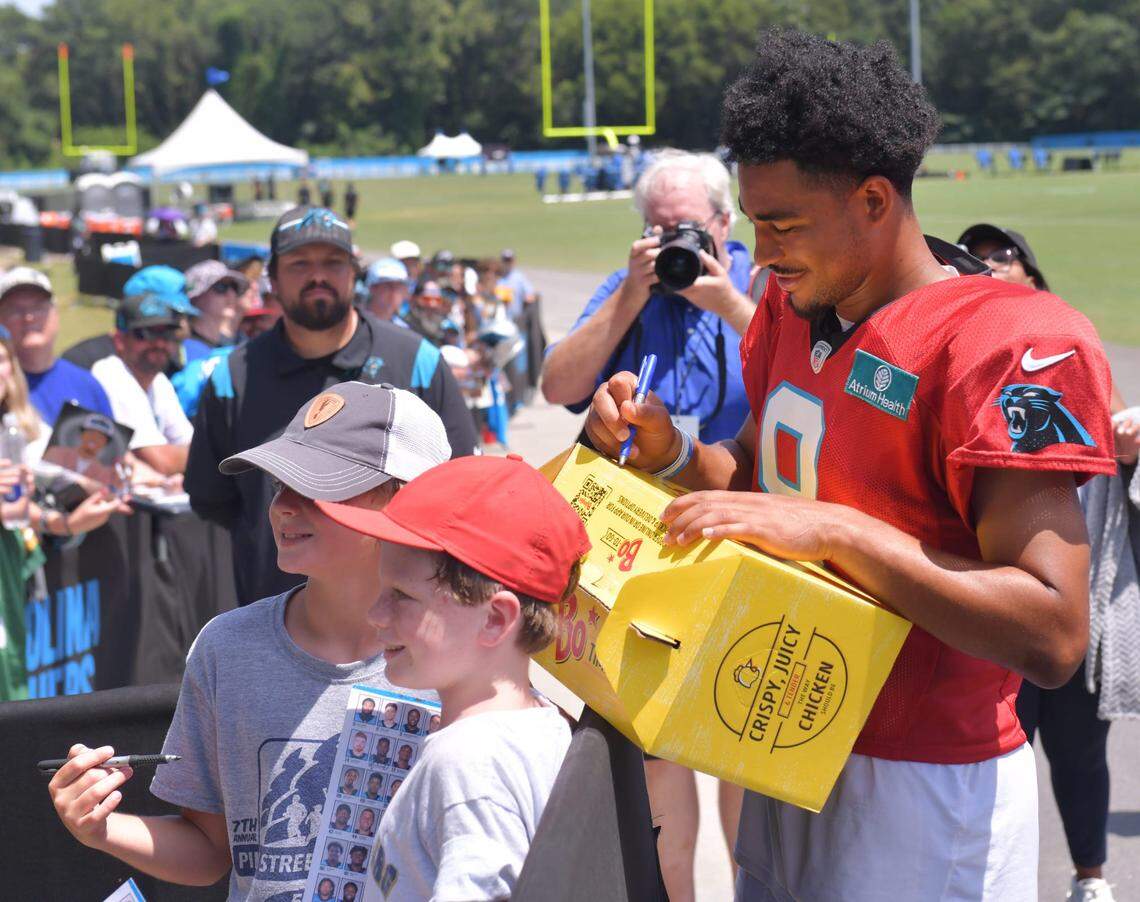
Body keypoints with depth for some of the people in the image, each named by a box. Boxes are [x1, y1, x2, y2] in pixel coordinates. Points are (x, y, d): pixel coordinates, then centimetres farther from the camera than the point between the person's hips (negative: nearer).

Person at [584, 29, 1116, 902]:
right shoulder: (792, 309, 6)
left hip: (919, 794, -8)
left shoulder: (1001, 346, -21)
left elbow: (1053, 638, -27)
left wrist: (838, 531, -31)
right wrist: (667, 451, -1)